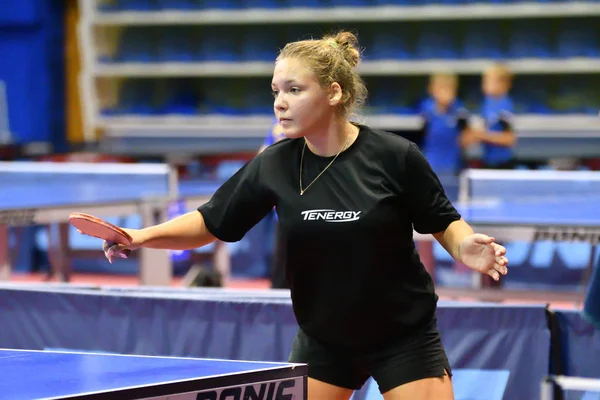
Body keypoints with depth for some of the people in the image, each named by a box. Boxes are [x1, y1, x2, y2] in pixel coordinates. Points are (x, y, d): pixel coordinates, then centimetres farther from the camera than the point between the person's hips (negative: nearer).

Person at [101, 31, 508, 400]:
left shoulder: (396, 157, -16)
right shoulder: (273, 165, -7)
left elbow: (442, 221, -3)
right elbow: (212, 222, 1)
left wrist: (466, 248, -24)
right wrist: (142, 236, -13)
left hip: (405, 337, -3)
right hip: (322, 340, 3)